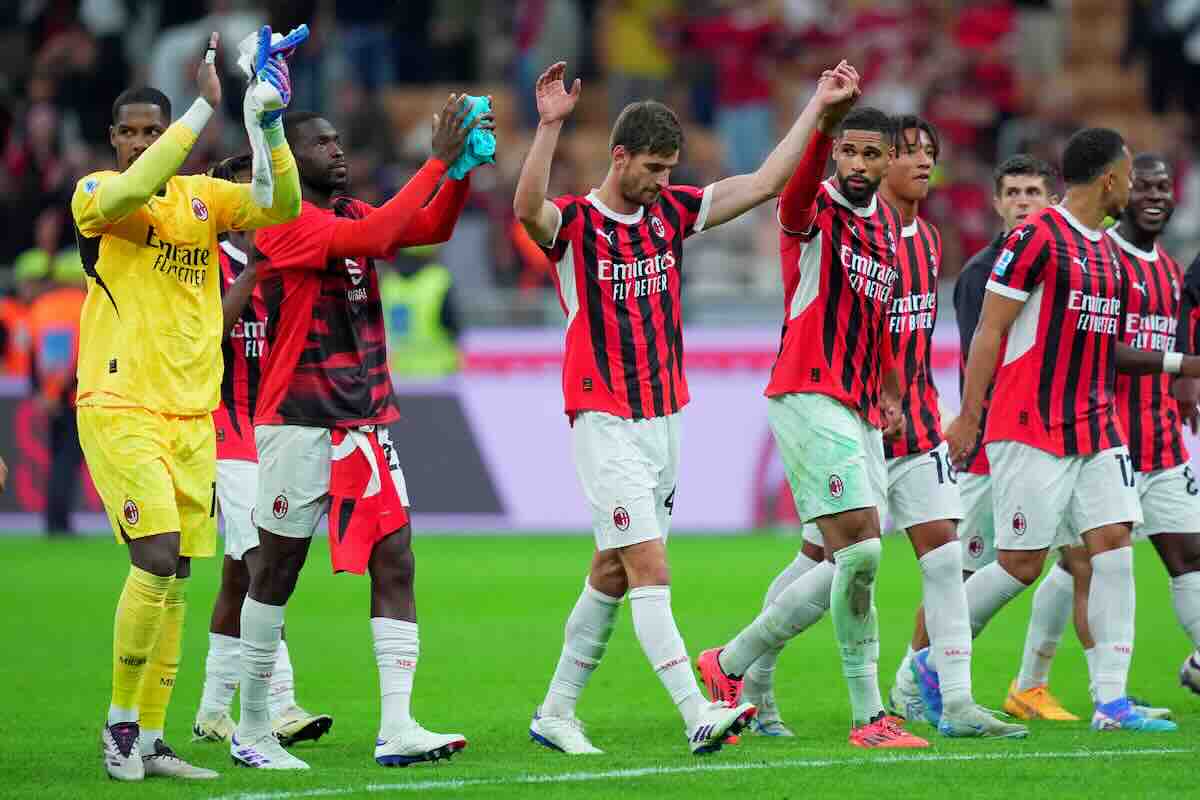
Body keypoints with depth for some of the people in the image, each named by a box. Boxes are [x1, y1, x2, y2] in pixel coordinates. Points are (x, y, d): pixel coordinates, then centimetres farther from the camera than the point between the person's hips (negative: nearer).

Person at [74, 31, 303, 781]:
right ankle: (120, 721, -4)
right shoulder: (97, 194, -4)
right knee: (156, 560, -17)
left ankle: (150, 738, 12)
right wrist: (206, 107, -28)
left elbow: (283, 204, -2)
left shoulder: (203, 197, 10)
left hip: (191, 413, 5)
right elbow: (131, 191, -27)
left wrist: (269, 121, -15)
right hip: (121, 409, -5)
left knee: (176, 582, 5)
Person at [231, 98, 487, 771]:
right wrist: (438, 161, -23)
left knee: (394, 562, -5)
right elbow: (372, 237, -24)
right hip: (298, 423, -7)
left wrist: (463, 165, -11)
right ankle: (252, 729, 14)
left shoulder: (349, 212, 14)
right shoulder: (282, 221, -10)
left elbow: (433, 227, 5)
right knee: (276, 572, 2)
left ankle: (396, 729, -10)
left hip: (367, 419, 7)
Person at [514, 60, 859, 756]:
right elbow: (528, 208, -32)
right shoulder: (576, 223, -9)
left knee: (613, 573, 10)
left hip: (664, 417, 7)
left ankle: (557, 712, 20)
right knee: (649, 567, -14)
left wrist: (817, 106, 6)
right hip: (605, 421, -7)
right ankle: (698, 716, -22)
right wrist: (551, 126, -43)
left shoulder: (670, 210, 8)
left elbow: (764, 183, 9)